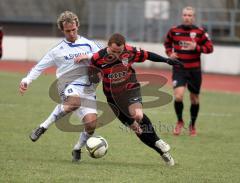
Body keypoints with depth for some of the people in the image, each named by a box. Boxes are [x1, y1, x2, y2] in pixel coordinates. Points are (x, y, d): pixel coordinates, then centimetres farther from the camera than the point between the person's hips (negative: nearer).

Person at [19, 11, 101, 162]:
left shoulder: (88, 44, 12)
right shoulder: (58, 50, 9)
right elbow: (39, 67, 12)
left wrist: (89, 56, -9)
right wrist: (27, 80, -2)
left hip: (88, 89, 3)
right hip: (69, 86, -3)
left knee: (91, 123, -16)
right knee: (74, 102, -40)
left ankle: (78, 149, 14)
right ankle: (43, 127, -25)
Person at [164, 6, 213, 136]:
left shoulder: (200, 32, -5)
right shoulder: (174, 31, 0)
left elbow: (210, 48, -3)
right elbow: (167, 43, 19)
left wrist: (196, 47, -19)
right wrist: (170, 53, 0)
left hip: (194, 70, 0)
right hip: (179, 69, 0)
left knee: (194, 99, 11)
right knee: (178, 96, -18)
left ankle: (192, 125, 33)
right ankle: (180, 121, 8)